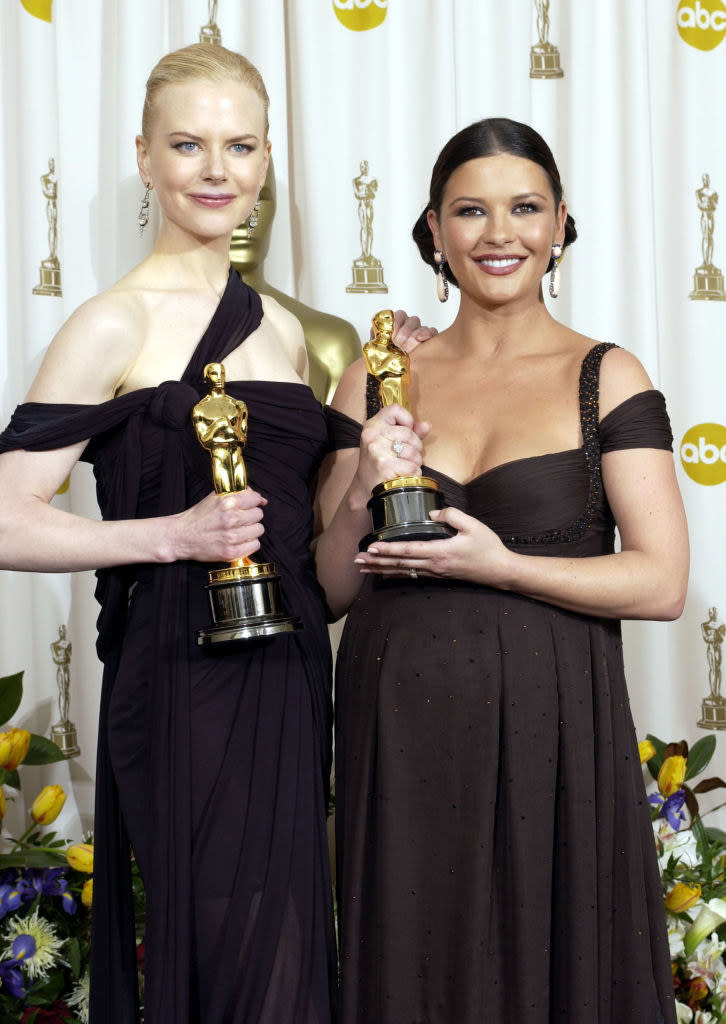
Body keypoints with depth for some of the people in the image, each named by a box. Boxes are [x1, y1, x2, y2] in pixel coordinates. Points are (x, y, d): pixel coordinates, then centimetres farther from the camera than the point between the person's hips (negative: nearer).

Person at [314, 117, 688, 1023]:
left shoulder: (605, 378, 0)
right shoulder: (379, 380, 7)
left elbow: (662, 583, -6)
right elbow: (328, 589, 9)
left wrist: (499, 565, -14)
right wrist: (362, 498, -10)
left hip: (547, 732, -2)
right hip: (398, 734, 2)